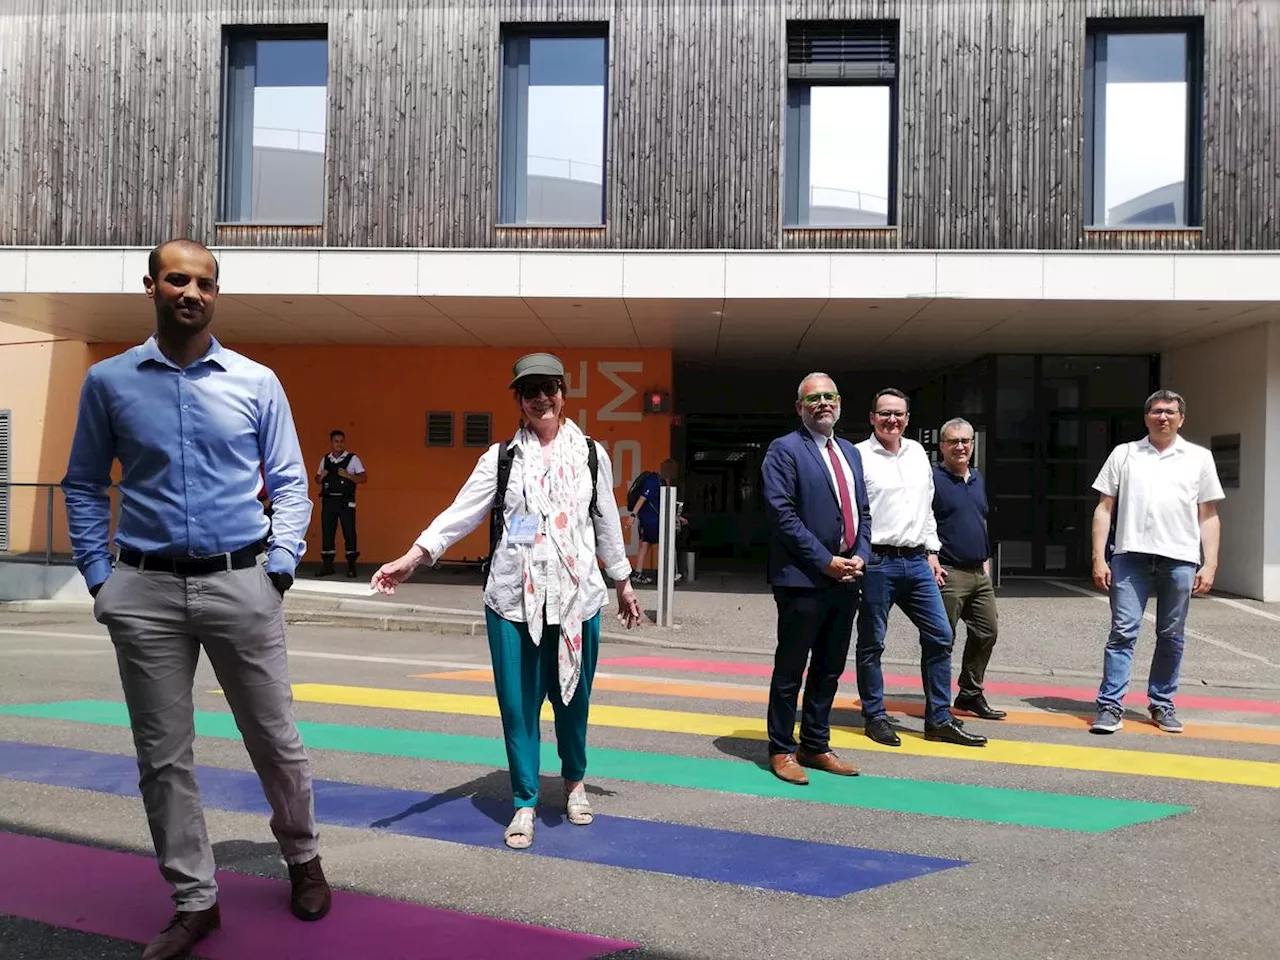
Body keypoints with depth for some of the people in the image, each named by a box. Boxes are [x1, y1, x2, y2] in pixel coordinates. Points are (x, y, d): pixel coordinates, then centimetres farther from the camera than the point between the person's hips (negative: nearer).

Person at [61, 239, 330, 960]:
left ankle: (303, 859, 31)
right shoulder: (109, 381, 7)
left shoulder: (257, 383, 4)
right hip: (146, 592, 1)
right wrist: (98, 575, 2)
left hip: (241, 585, -1)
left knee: (275, 739, 7)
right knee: (163, 756, 8)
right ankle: (195, 901, 24)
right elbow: (85, 485, 11)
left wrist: (281, 564, -6)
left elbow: (290, 482, 6)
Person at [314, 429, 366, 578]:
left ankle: (351, 566, 4)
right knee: (327, 532, 6)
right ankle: (327, 565, 15)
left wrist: (348, 475, -16)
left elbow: (364, 478, -4)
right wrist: (321, 477, -2)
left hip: (346, 501, -4)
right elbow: (317, 480, 21)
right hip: (328, 500, 4)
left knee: (349, 532, -3)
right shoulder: (325, 459, 13)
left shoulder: (352, 458, 1)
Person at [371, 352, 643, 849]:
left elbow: (607, 521, 12)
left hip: (577, 597, 1)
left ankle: (574, 781, 38)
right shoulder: (501, 457, 1)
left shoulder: (591, 454, 5)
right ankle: (525, 801, 22)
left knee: (572, 696, 12)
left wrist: (623, 581, 16)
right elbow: (462, 512, -7)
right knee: (518, 701, 5)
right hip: (513, 599, 0)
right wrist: (411, 557, -18)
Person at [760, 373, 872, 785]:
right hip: (803, 580, -7)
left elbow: (861, 512, 18)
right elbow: (781, 513, -15)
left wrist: (860, 556, 0)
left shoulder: (850, 453, 17)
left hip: (845, 579, 7)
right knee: (790, 669, 4)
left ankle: (816, 746, 28)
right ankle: (782, 750, 17)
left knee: (829, 670, 15)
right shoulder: (784, 450, -7)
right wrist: (825, 561, -16)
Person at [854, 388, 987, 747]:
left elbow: (927, 507, 19)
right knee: (871, 643, 4)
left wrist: (932, 552, 15)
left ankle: (939, 719, 15)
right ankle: (875, 717, 17)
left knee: (939, 636, 5)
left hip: (917, 561, 6)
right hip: (876, 562, -6)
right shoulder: (859, 456, -5)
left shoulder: (918, 453, 14)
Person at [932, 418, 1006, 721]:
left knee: (987, 632, 12)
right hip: (948, 573, -8)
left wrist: (986, 559, 19)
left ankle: (970, 694, 27)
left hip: (979, 573, 8)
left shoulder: (977, 478, 15)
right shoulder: (933, 479, -9)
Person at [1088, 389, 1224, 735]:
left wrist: (1210, 564, 1)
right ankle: (1110, 706, -1)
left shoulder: (1199, 458, 11)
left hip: (1180, 559, 1)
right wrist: (1099, 558, -1)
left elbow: (1208, 516, 9)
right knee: (1123, 632, -4)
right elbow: (1104, 509, 7)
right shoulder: (1124, 454, 10)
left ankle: (1161, 704, 23)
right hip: (1132, 555, -1)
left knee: (1171, 636, 10)